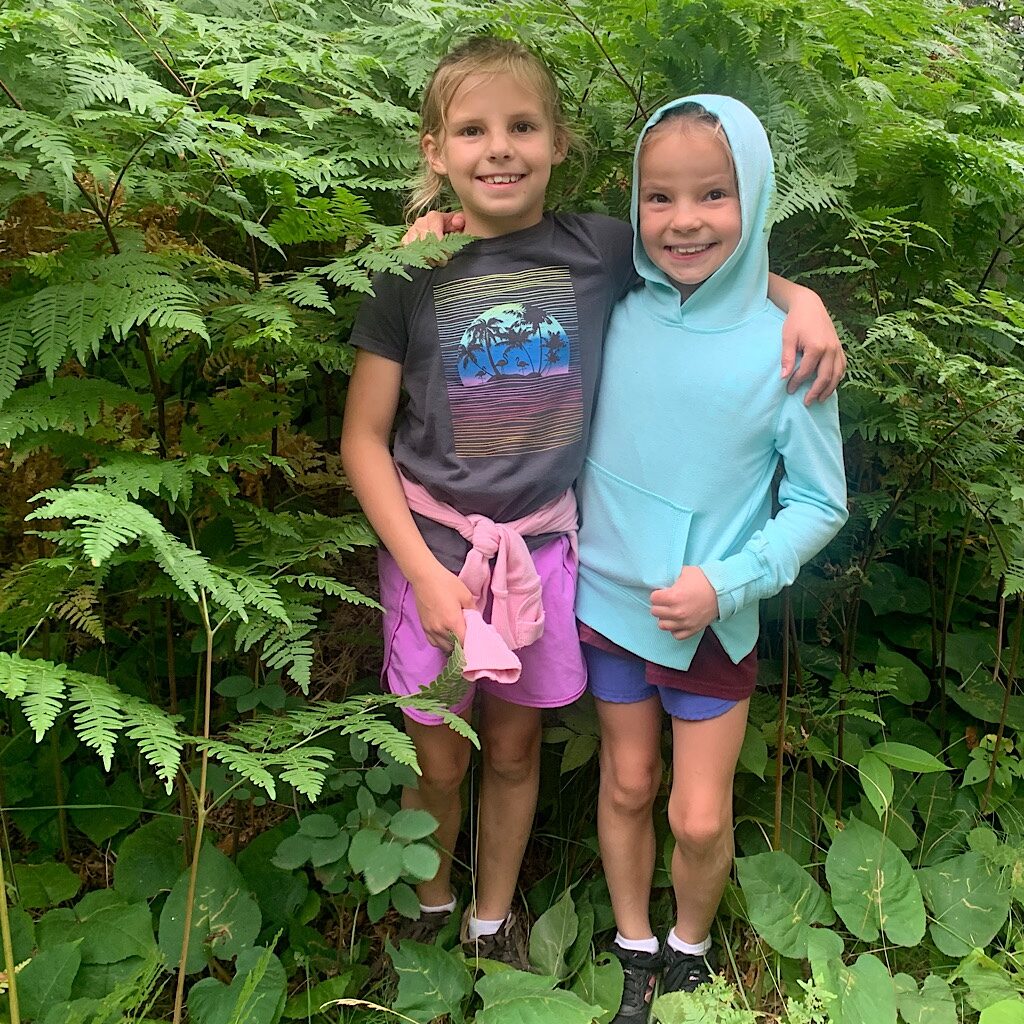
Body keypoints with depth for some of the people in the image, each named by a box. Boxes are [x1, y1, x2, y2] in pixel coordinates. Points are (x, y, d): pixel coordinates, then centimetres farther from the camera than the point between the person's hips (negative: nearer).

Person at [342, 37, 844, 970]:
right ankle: (429, 901, 44)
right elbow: (364, 439, -5)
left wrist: (801, 297, -10)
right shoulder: (413, 275, -8)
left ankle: (492, 920, 43)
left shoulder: (601, 252, -5)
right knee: (438, 764, 12)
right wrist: (424, 572, -11)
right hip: (433, 545, -1)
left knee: (513, 753, 17)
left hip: (542, 545, 1)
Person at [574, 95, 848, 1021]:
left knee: (700, 818, 6)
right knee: (628, 785, 17)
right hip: (607, 599, 2)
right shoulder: (616, 319, -7)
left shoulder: (785, 347, -15)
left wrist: (726, 585, -17)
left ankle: (690, 948, 37)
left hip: (713, 622, -2)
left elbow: (821, 502, -8)